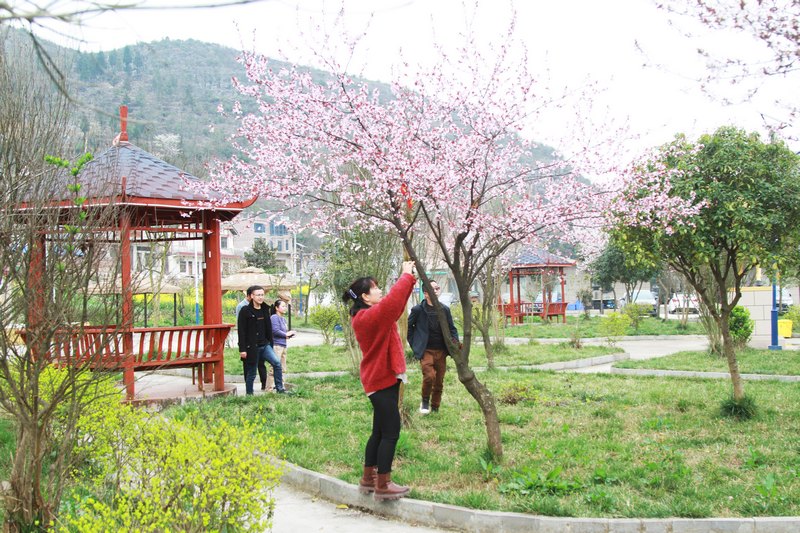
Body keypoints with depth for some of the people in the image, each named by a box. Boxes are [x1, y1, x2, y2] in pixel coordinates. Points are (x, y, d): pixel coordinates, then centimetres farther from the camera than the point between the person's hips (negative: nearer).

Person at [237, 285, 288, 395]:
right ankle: (249, 394, 18)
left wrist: (270, 345, 15)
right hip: (251, 347, -5)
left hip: (265, 345, 5)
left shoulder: (265, 310, 10)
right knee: (251, 373, 3)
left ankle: (280, 389, -10)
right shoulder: (245, 311, -8)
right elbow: (241, 331, -10)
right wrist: (242, 349, -15)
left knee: (277, 362, -15)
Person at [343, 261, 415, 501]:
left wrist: (409, 278, 13)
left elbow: (395, 303, 21)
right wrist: (406, 276, -18)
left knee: (380, 432, 17)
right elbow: (393, 301, -31)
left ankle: (368, 478, 25)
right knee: (390, 433, -6)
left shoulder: (366, 316, 13)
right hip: (383, 381, -11)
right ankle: (383, 485, -2)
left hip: (380, 380, 11)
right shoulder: (368, 317, -19)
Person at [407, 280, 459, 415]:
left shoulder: (445, 309, 5)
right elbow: (408, 326, 7)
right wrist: (414, 344, 3)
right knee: (429, 376, -21)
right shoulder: (418, 310, -5)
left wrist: (456, 342, -4)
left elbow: (452, 328, 13)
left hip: (441, 351, 4)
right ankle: (425, 401, 4)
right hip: (426, 351, -4)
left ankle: (435, 408, 23)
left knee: (439, 382, 7)